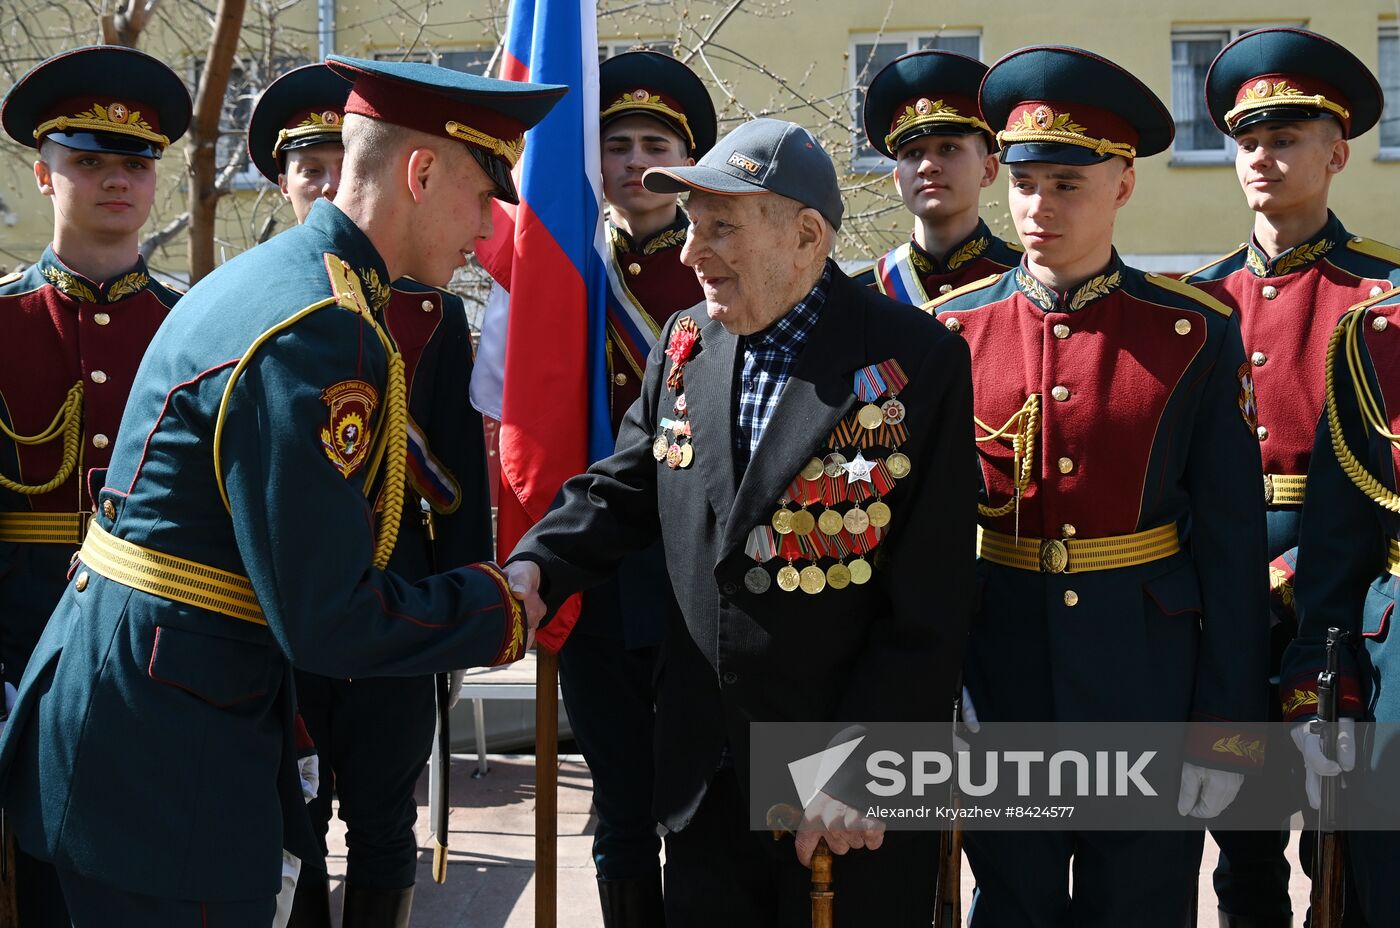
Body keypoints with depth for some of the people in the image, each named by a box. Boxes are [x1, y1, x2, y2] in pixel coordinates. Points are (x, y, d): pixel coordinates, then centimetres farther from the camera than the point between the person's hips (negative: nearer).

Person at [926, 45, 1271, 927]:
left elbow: (1232, 546, -4)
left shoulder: (1197, 334, -5)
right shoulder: (952, 331, -1)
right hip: (1002, 682, 1)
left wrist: (1224, 731, -7)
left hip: (1149, 684, -1)